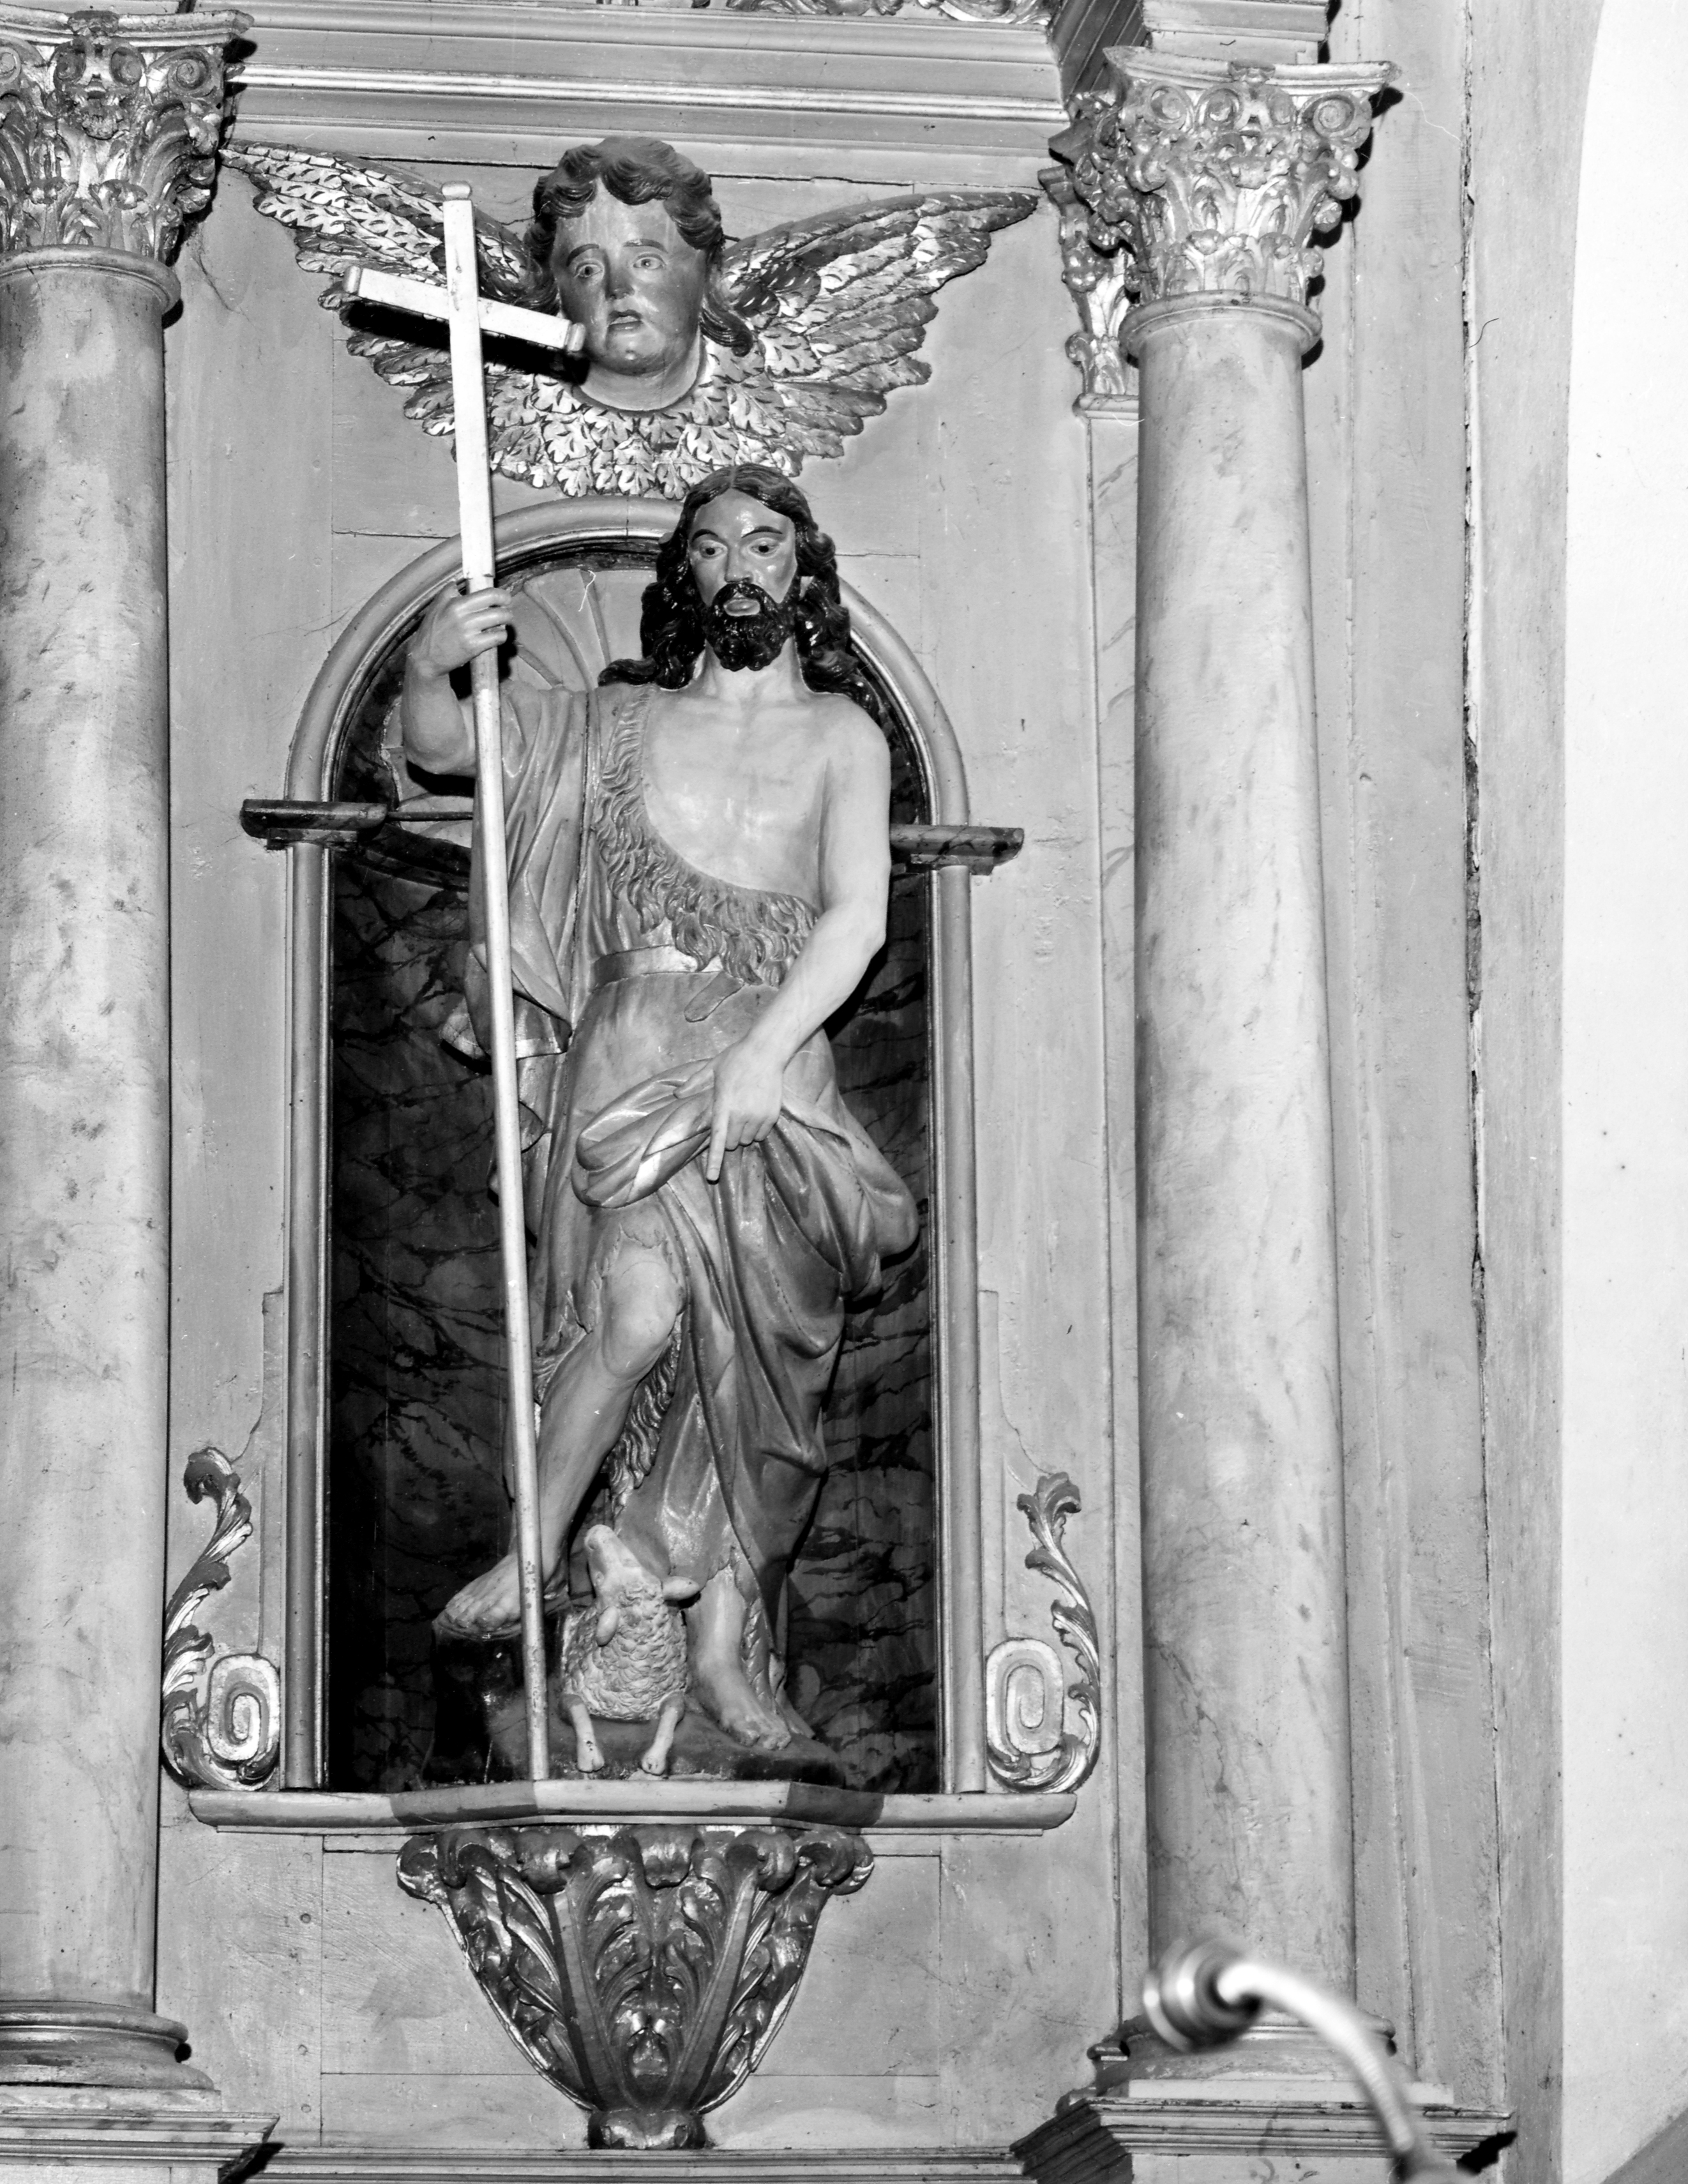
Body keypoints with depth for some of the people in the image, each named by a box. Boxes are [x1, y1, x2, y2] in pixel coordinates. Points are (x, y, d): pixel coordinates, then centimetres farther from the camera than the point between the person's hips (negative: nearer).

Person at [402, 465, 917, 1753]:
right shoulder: (624, 722, 14)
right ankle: (535, 1552, -9)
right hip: (632, 1055, -1)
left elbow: (857, 920, -2)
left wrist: (766, 1048, -18)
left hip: (774, 1065, 1)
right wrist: (430, 668, -11)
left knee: (757, 1356, -4)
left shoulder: (839, 735, 10)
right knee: (642, 1311, -25)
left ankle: (731, 1641, 5)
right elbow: (442, 749, 14)